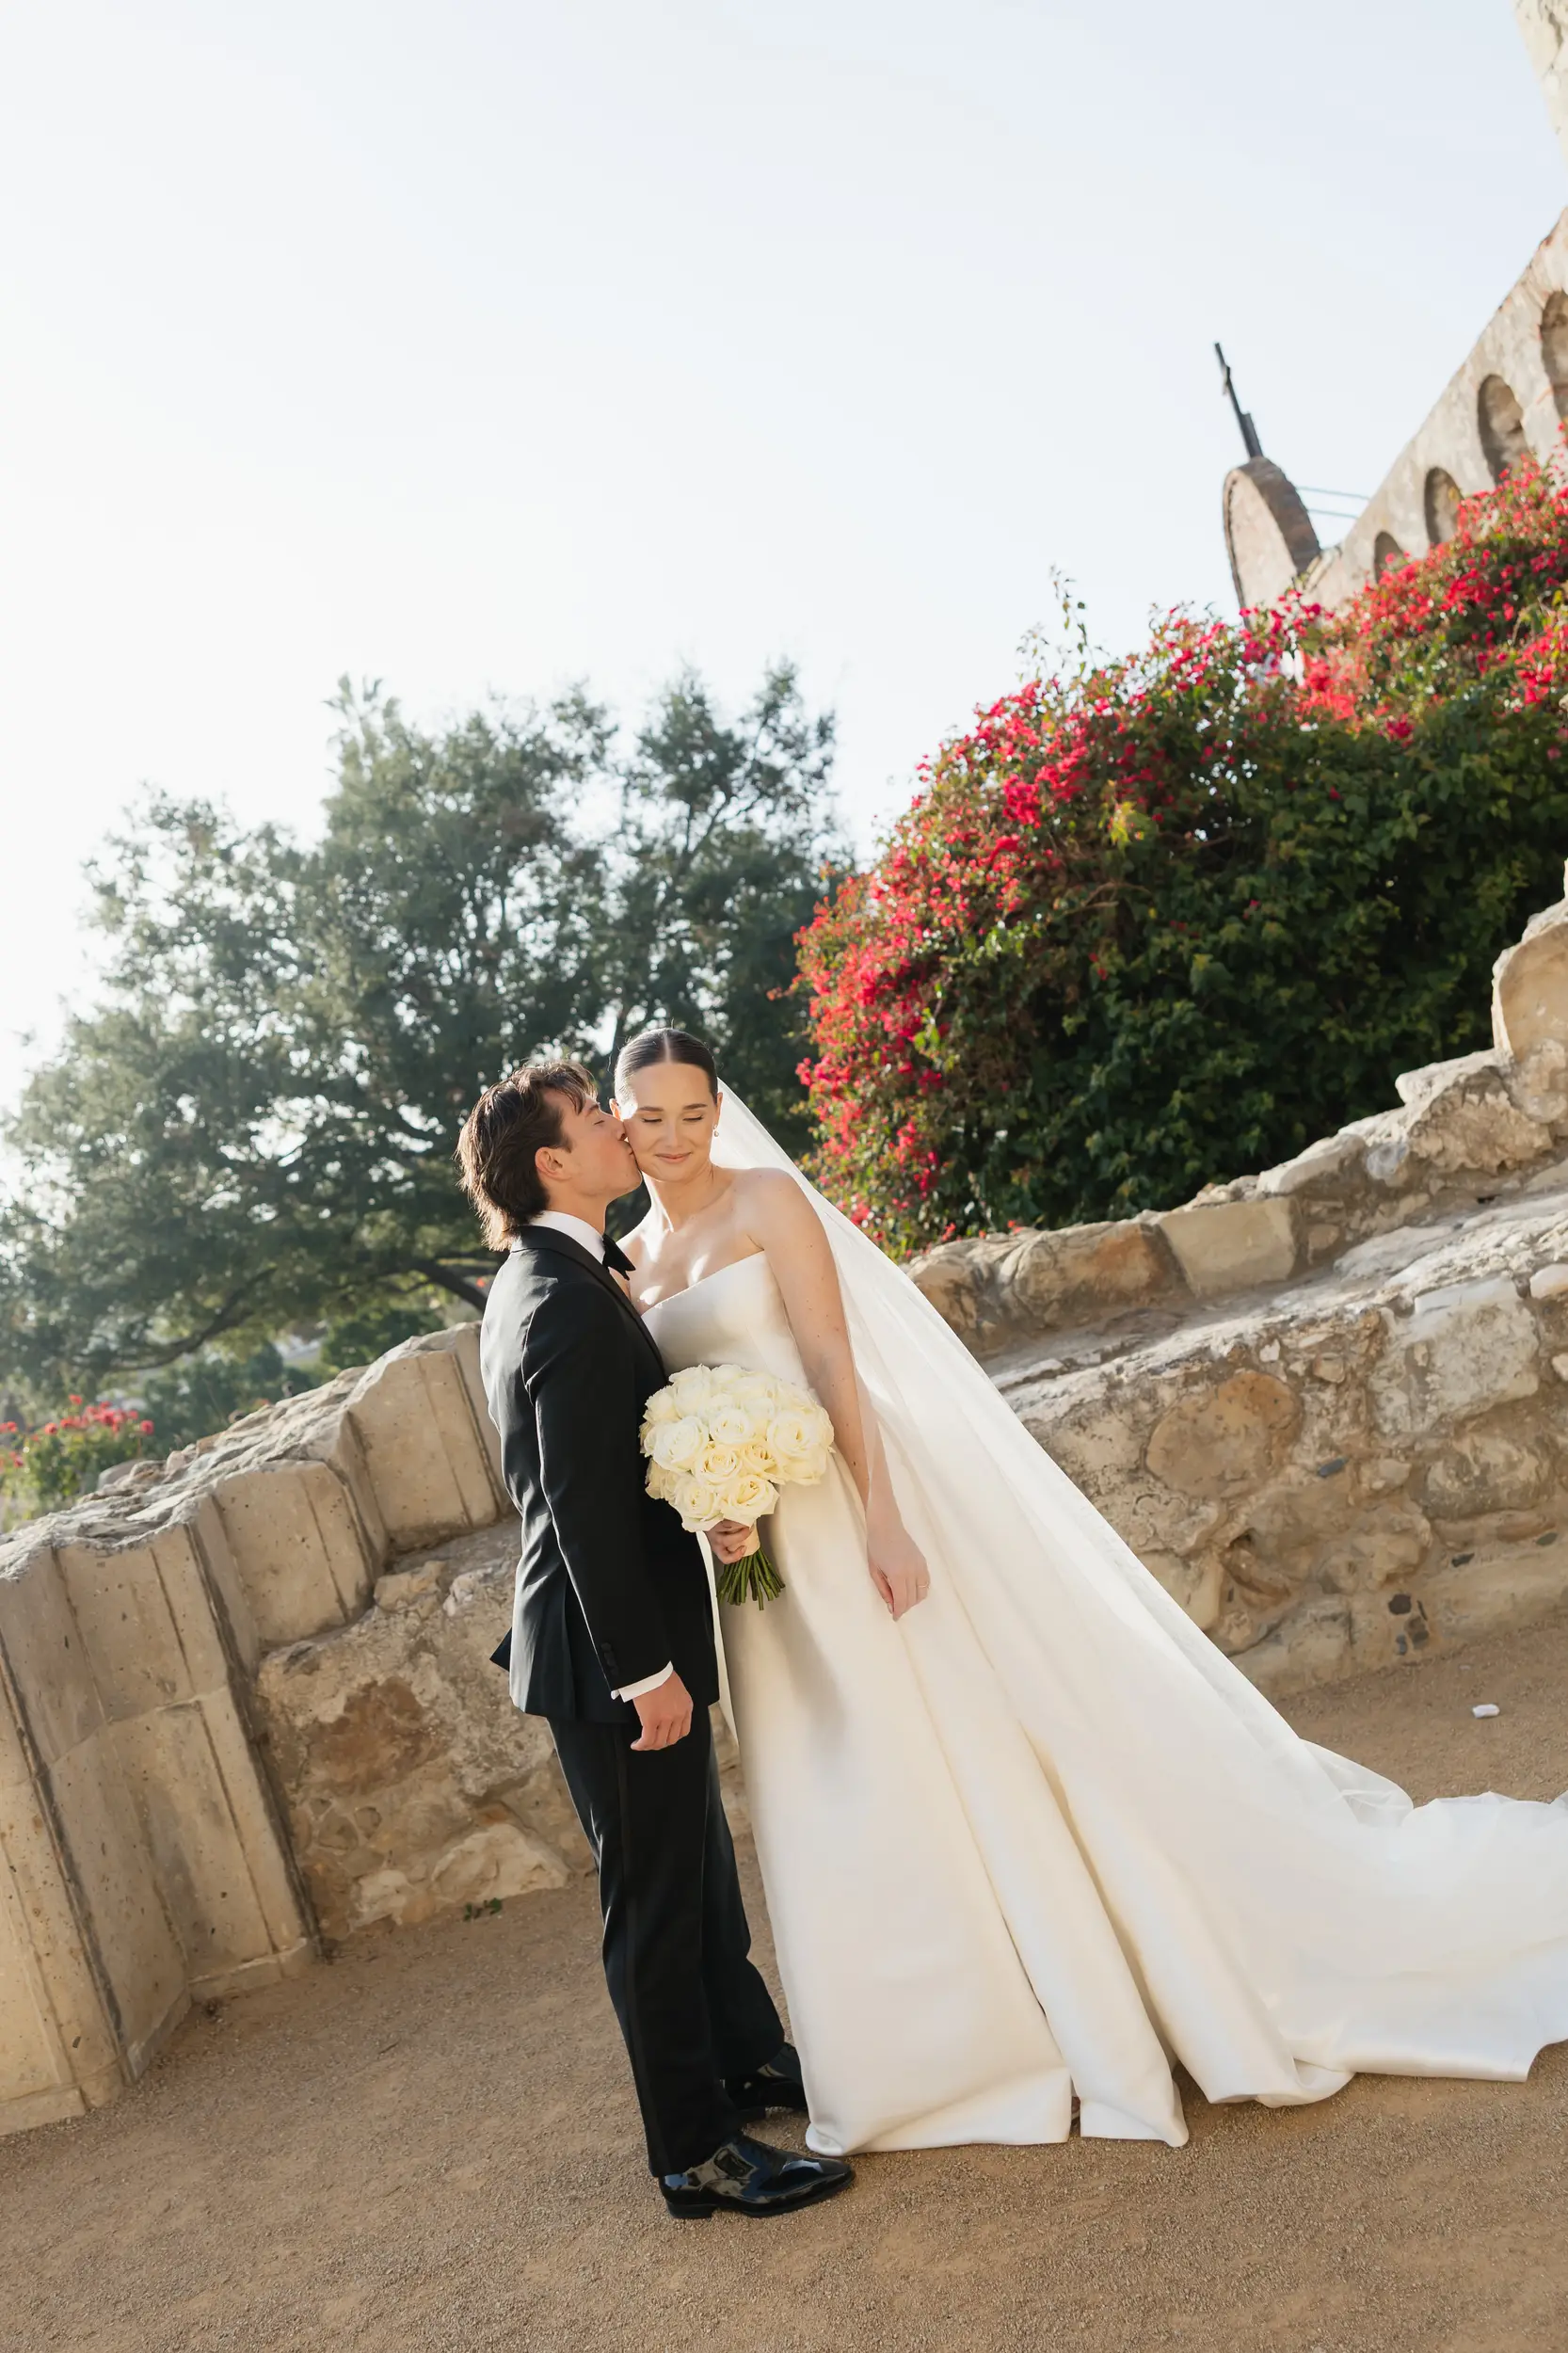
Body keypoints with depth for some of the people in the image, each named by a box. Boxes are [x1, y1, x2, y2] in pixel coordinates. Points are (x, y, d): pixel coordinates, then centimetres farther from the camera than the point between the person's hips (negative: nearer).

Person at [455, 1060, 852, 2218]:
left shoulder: (531, 1285, 9)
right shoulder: (574, 1303, -24)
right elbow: (587, 1508, -26)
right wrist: (648, 1669, -23)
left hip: (619, 1634, 10)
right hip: (615, 1653, -10)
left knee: (702, 1862, 23)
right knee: (657, 1896, 4)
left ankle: (749, 2057, 40)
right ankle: (697, 2152, 20)